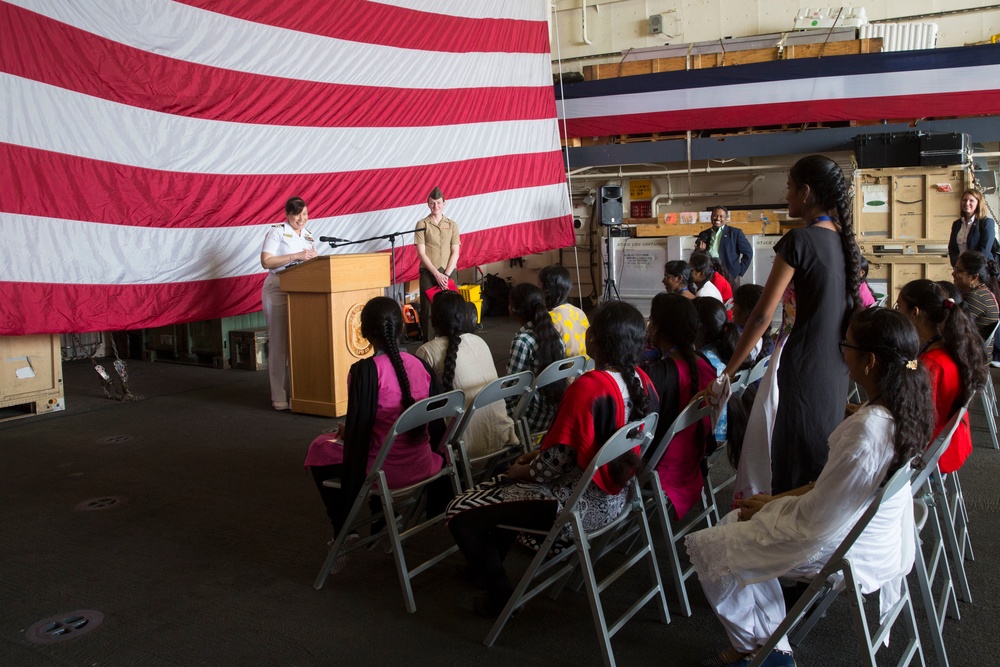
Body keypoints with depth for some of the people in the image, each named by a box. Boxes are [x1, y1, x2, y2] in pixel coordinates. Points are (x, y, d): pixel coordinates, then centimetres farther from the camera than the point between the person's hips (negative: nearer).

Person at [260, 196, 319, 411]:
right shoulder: (277, 231, -4)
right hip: (278, 289, -6)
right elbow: (266, 261, -12)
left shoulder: (308, 235, 15)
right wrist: (296, 256, -17)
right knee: (279, 343, -3)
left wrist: (314, 258, -3)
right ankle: (279, 397, 0)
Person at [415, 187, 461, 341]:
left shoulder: (452, 225, 9)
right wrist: (437, 274, -10)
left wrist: (446, 274, -8)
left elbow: (455, 253, 4)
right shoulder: (422, 224, 4)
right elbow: (421, 253, -2)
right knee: (428, 311, -4)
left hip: (448, 273, 2)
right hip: (428, 273, -2)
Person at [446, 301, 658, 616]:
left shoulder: (587, 387, -27)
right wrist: (538, 454, 9)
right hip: (615, 496, 9)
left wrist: (524, 470, -3)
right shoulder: (641, 382, -2)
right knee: (505, 486, 30)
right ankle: (486, 564, 43)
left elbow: (557, 460, -24)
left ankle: (500, 594, 14)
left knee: (461, 513, 0)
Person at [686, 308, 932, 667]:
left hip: (851, 553, -9)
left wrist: (768, 508, -6)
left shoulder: (865, 431, -33)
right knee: (740, 522, 20)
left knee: (704, 545, -1)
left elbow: (818, 522, -24)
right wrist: (779, 500, 5)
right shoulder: (906, 405, -6)